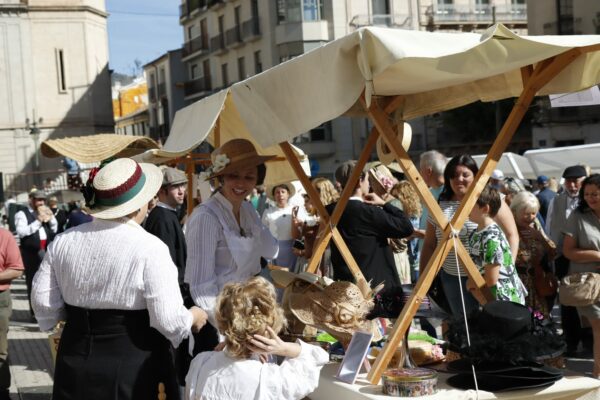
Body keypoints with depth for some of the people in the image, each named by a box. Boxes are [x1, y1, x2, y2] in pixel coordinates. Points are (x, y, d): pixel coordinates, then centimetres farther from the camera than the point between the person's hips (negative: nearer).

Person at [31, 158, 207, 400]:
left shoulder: (63, 242, -2)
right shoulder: (149, 248, -16)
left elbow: (43, 303, 3)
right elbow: (169, 321, -18)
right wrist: (193, 317, 3)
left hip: (75, 368, 4)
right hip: (133, 370, -4)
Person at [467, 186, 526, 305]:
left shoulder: (491, 238, -24)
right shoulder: (477, 234, 4)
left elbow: (491, 280, -22)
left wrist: (470, 283, -7)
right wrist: (472, 283, 0)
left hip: (504, 302, -9)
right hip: (490, 300, 9)